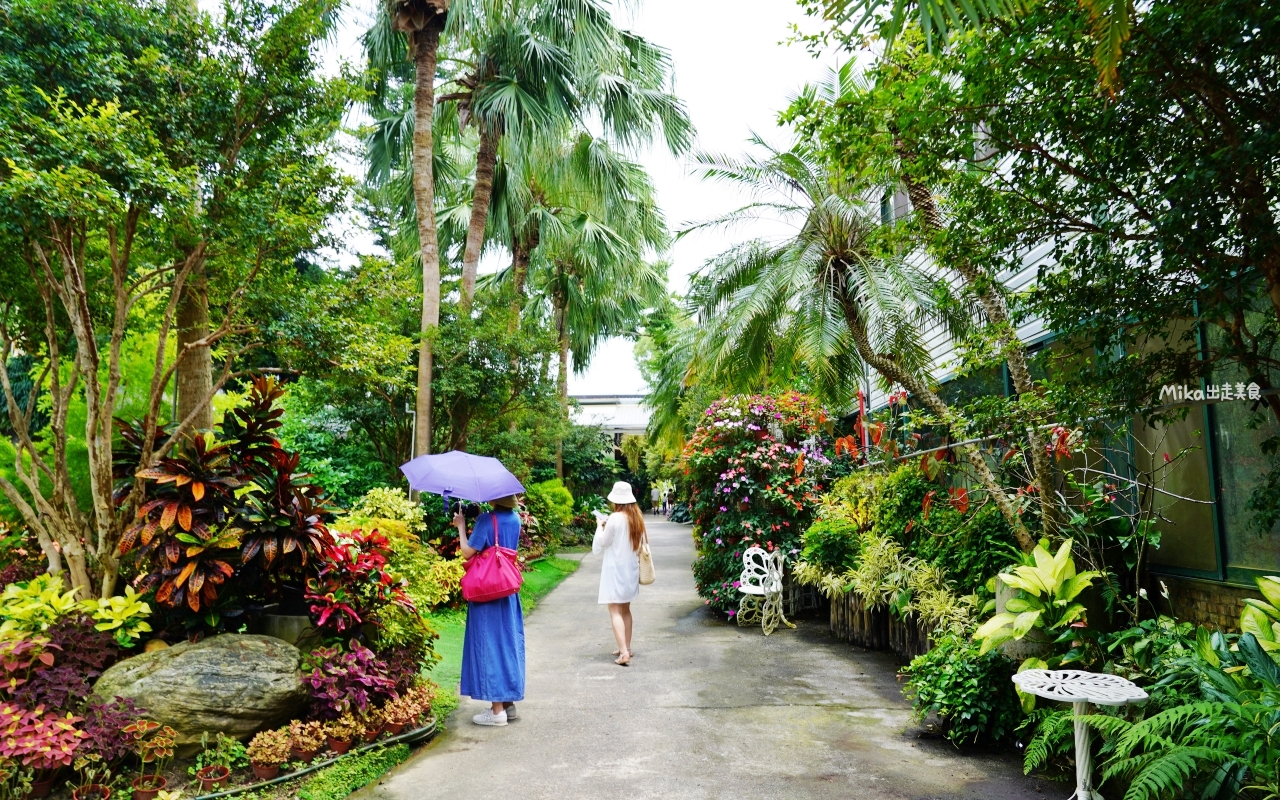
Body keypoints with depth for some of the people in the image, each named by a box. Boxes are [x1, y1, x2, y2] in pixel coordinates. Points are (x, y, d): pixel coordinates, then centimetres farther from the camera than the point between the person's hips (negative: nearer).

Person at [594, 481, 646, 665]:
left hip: (615, 569, -7)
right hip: (631, 569, 7)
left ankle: (624, 652, -15)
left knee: (615, 611, -6)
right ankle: (626, 648, 24)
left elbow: (602, 543, -9)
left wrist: (600, 527, 6)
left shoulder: (615, 518, -16)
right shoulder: (637, 518, 4)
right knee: (625, 609, 18)